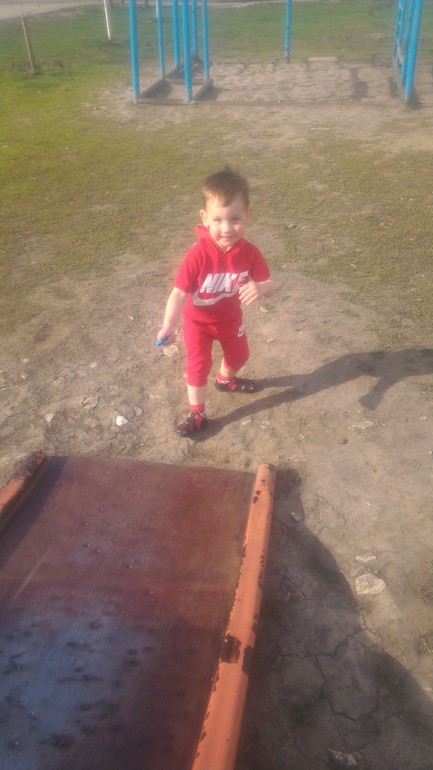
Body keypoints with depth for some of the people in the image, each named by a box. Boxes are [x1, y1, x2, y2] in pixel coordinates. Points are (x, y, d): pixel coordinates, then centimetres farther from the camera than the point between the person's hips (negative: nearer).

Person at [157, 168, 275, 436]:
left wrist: (260, 288, -44)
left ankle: (226, 379, 59)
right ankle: (197, 414, 18)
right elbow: (180, 292, -31)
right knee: (199, 365, -3)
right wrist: (169, 326, -42)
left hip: (230, 317, 5)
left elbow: (270, 285, -19)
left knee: (239, 355, 25)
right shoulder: (198, 254, -34)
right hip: (198, 321, -5)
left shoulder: (249, 252, -23)